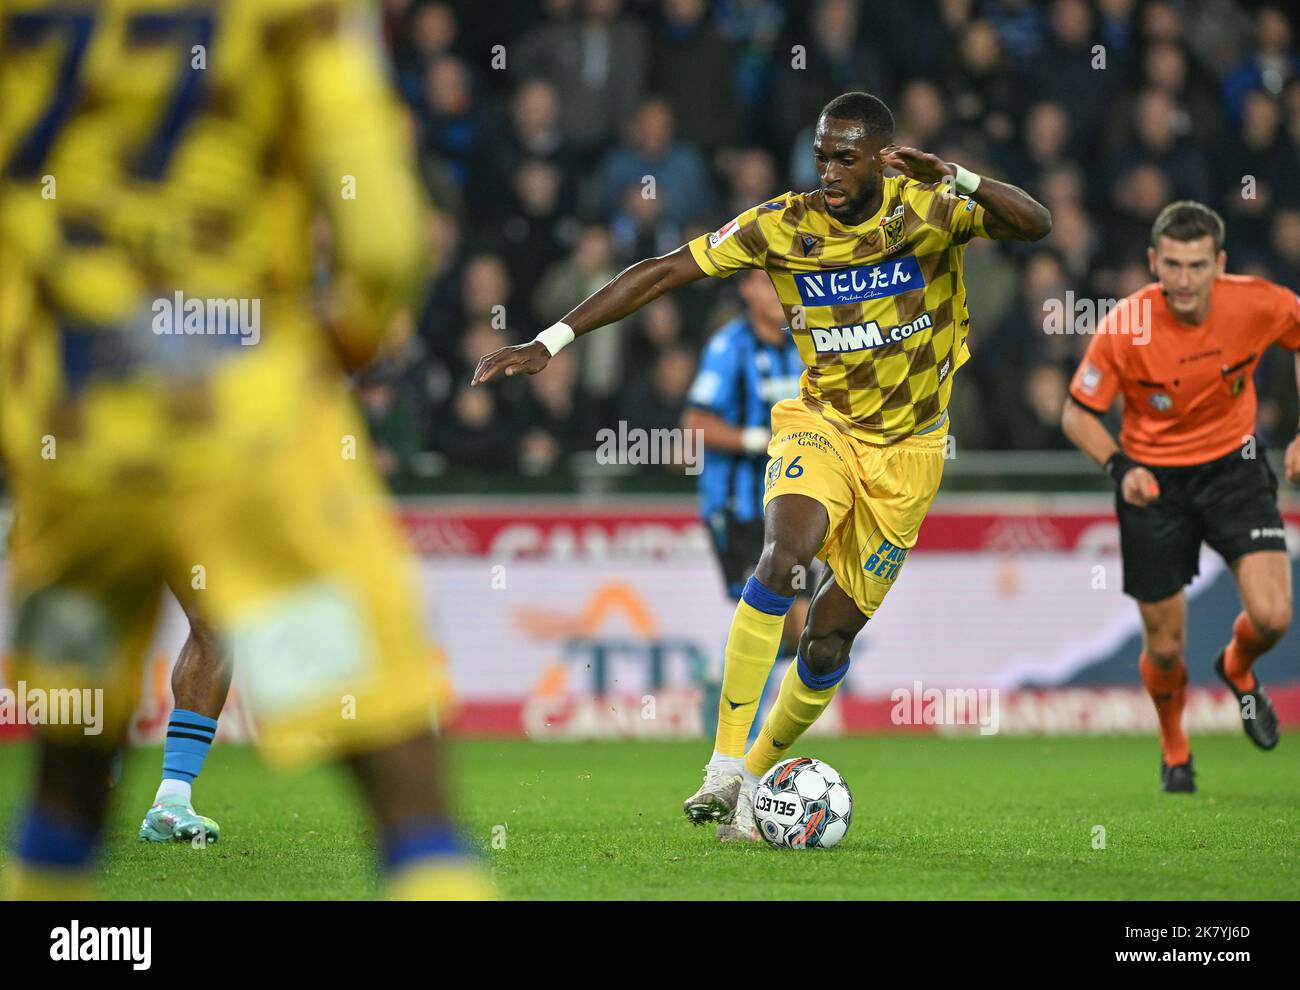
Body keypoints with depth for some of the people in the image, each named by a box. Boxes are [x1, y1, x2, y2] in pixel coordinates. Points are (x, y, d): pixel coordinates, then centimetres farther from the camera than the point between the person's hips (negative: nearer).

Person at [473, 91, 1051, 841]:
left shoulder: (929, 210, -12)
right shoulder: (784, 226, -10)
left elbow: (1037, 225, -27)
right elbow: (661, 273, -8)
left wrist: (956, 179, -44)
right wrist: (550, 342, -14)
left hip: (906, 453, 0)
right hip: (822, 422, 0)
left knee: (830, 639, 0)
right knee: (785, 559, -30)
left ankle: (755, 781, 22)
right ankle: (727, 767, -29)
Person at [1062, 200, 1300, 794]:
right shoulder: (1124, 328, -22)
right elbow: (1077, 414, -10)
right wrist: (1120, 466, -28)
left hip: (1232, 466, 1)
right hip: (1154, 481, -1)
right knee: (1165, 648, 3)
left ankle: (1237, 669, 21)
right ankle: (1174, 749, 36)